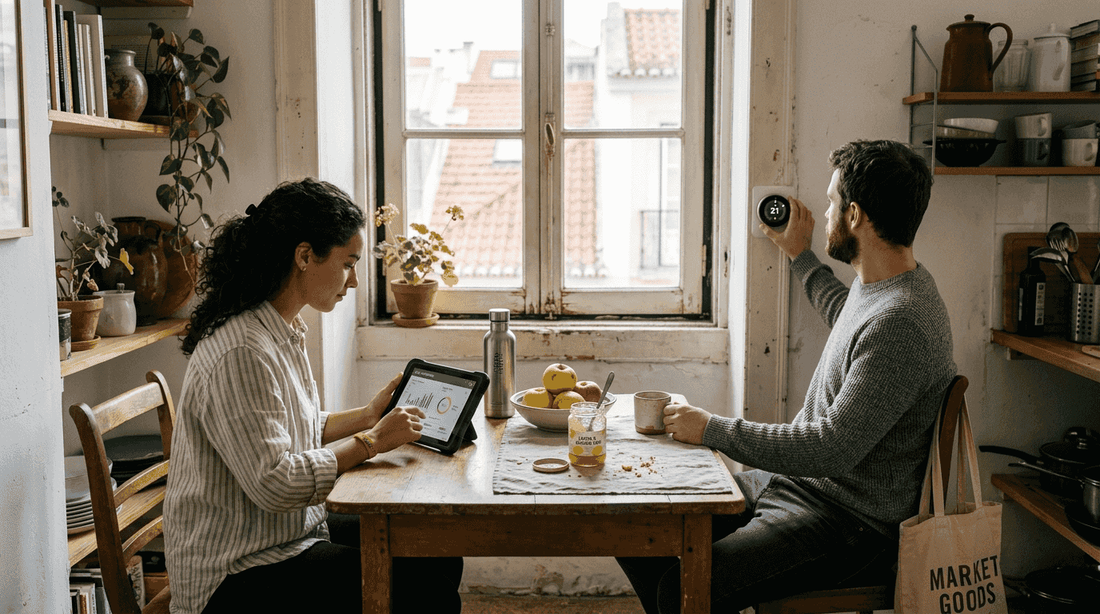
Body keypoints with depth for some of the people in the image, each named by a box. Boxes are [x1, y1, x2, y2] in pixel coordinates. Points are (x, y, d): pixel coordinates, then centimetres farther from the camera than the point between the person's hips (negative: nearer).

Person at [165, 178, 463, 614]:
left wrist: (368, 415, 9)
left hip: (293, 534, 10)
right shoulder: (241, 352, -24)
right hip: (238, 574, -10)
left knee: (438, 557, 4)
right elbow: (275, 483, -27)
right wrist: (370, 442, -18)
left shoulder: (284, 332, 8)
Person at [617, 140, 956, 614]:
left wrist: (713, 429, -20)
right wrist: (800, 257, 41)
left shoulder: (902, 321, -25)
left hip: (852, 525, -10)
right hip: (792, 481, 10)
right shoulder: (876, 285, 8)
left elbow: (833, 448, -28)